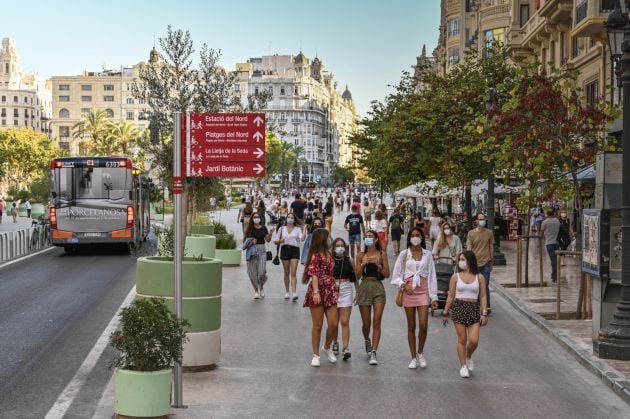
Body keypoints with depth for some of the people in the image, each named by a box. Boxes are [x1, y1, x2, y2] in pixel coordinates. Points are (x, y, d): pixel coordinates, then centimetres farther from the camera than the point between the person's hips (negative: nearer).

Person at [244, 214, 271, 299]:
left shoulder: (263, 228, 7)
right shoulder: (250, 228, 2)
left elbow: (268, 240, 10)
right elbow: (245, 240, 5)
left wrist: (270, 234, -7)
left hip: (262, 250, 1)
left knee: (262, 272, -9)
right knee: (253, 272, 0)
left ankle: (261, 287, 20)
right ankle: (256, 291, 15)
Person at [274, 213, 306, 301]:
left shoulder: (298, 229, 7)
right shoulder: (282, 229, 12)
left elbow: (302, 238, -9)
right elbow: (275, 241, 11)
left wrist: (304, 229, -9)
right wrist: (279, 241, -9)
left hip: (295, 250, -2)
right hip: (285, 250, 2)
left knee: (293, 273, -11)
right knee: (286, 273, 8)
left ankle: (294, 293, -20)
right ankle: (287, 292, 20)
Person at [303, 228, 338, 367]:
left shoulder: (329, 254, 13)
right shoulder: (315, 256, -8)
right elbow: (314, 274, -17)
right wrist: (316, 291, -26)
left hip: (330, 292, 6)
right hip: (318, 292, -6)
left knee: (333, 324, -1)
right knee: (317, 325, 1)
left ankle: (327, 347, 25)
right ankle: (315, 355, 12)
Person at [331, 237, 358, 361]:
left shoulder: (349, 260, 6)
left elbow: (354, 277, 9)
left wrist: (358, 292, 7)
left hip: (346, 291, 0)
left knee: (345, 322, -7)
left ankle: (346, 348, -13)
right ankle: (335, 342, 33)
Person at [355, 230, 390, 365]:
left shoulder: (382, 254, 3)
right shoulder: (361, 256, 6)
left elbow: (387, 274, 0)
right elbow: (357, 275, 1)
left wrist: (378, 264, -14)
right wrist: (363, 264, -14)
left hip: (378, 288, -2)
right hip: (364, 288, 2)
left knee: (376, 322, -11)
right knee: (366, 323, 8)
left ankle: (373, 353, -12)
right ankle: (367, 341, 41)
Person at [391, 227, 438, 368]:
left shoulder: (427, 254, 6)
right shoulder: (404, 254, 3)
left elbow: (432, 276, 7)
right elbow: (396, 276, 4)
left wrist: (434, 297, 3)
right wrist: (403, 285, -14)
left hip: (423, 292, 0)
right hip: (408, 291, 0)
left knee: (423, 326, -10)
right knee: (411, 327, 4)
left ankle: (420, 353, 15)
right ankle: (413, 358, 13)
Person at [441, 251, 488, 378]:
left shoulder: (479, 278, 2)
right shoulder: (456, 277, 1)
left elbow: (483, 296, 5)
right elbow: (451, 296, 6)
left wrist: (484, 313, -1)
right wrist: (445, 312, 5)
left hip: (474, 309, 0)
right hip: (458, 308, 0)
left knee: (474, 340, -6)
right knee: (462, 339, 1)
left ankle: (469, 357, 25)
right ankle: (463, 365, 14)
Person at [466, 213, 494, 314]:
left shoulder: (489, 233, 4)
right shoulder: (471, 233, 0)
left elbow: (491, 247, 12)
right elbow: (469, 248, -2)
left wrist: (491, 262, 13)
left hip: (486, 263, 0)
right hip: (475, 263, 0)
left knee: (485, 286, -4)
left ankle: (487, 306, 1)